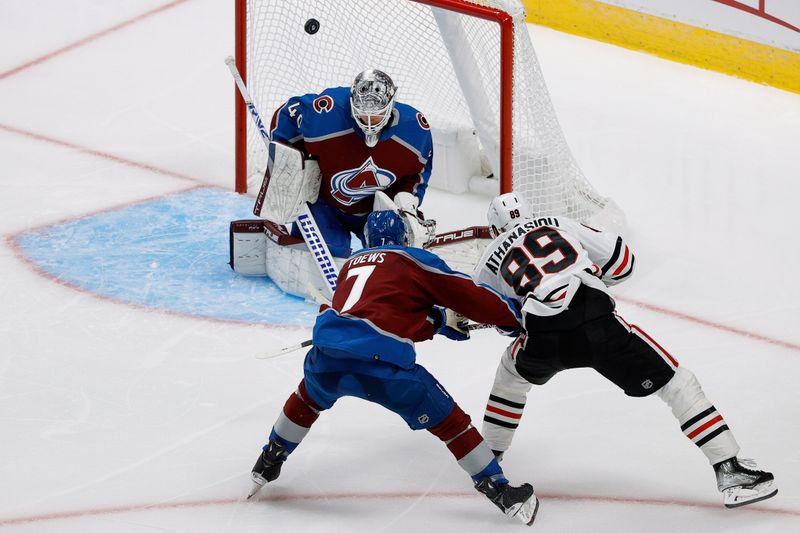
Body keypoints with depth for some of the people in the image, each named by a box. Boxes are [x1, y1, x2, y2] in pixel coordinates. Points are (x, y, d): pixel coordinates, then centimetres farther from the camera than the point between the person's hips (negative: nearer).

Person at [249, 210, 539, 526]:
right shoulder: (416, 260, 15)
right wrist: (516, 317, 26)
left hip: (326, 357, 4)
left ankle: (267, 465, 47)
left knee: (310, 395, 38)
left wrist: (440, 321, 42)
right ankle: (502, 493, 13)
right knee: (448, 421, 10)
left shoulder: (352, 263, 30)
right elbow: (470, 296, 13)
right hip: (381, 364, -4)